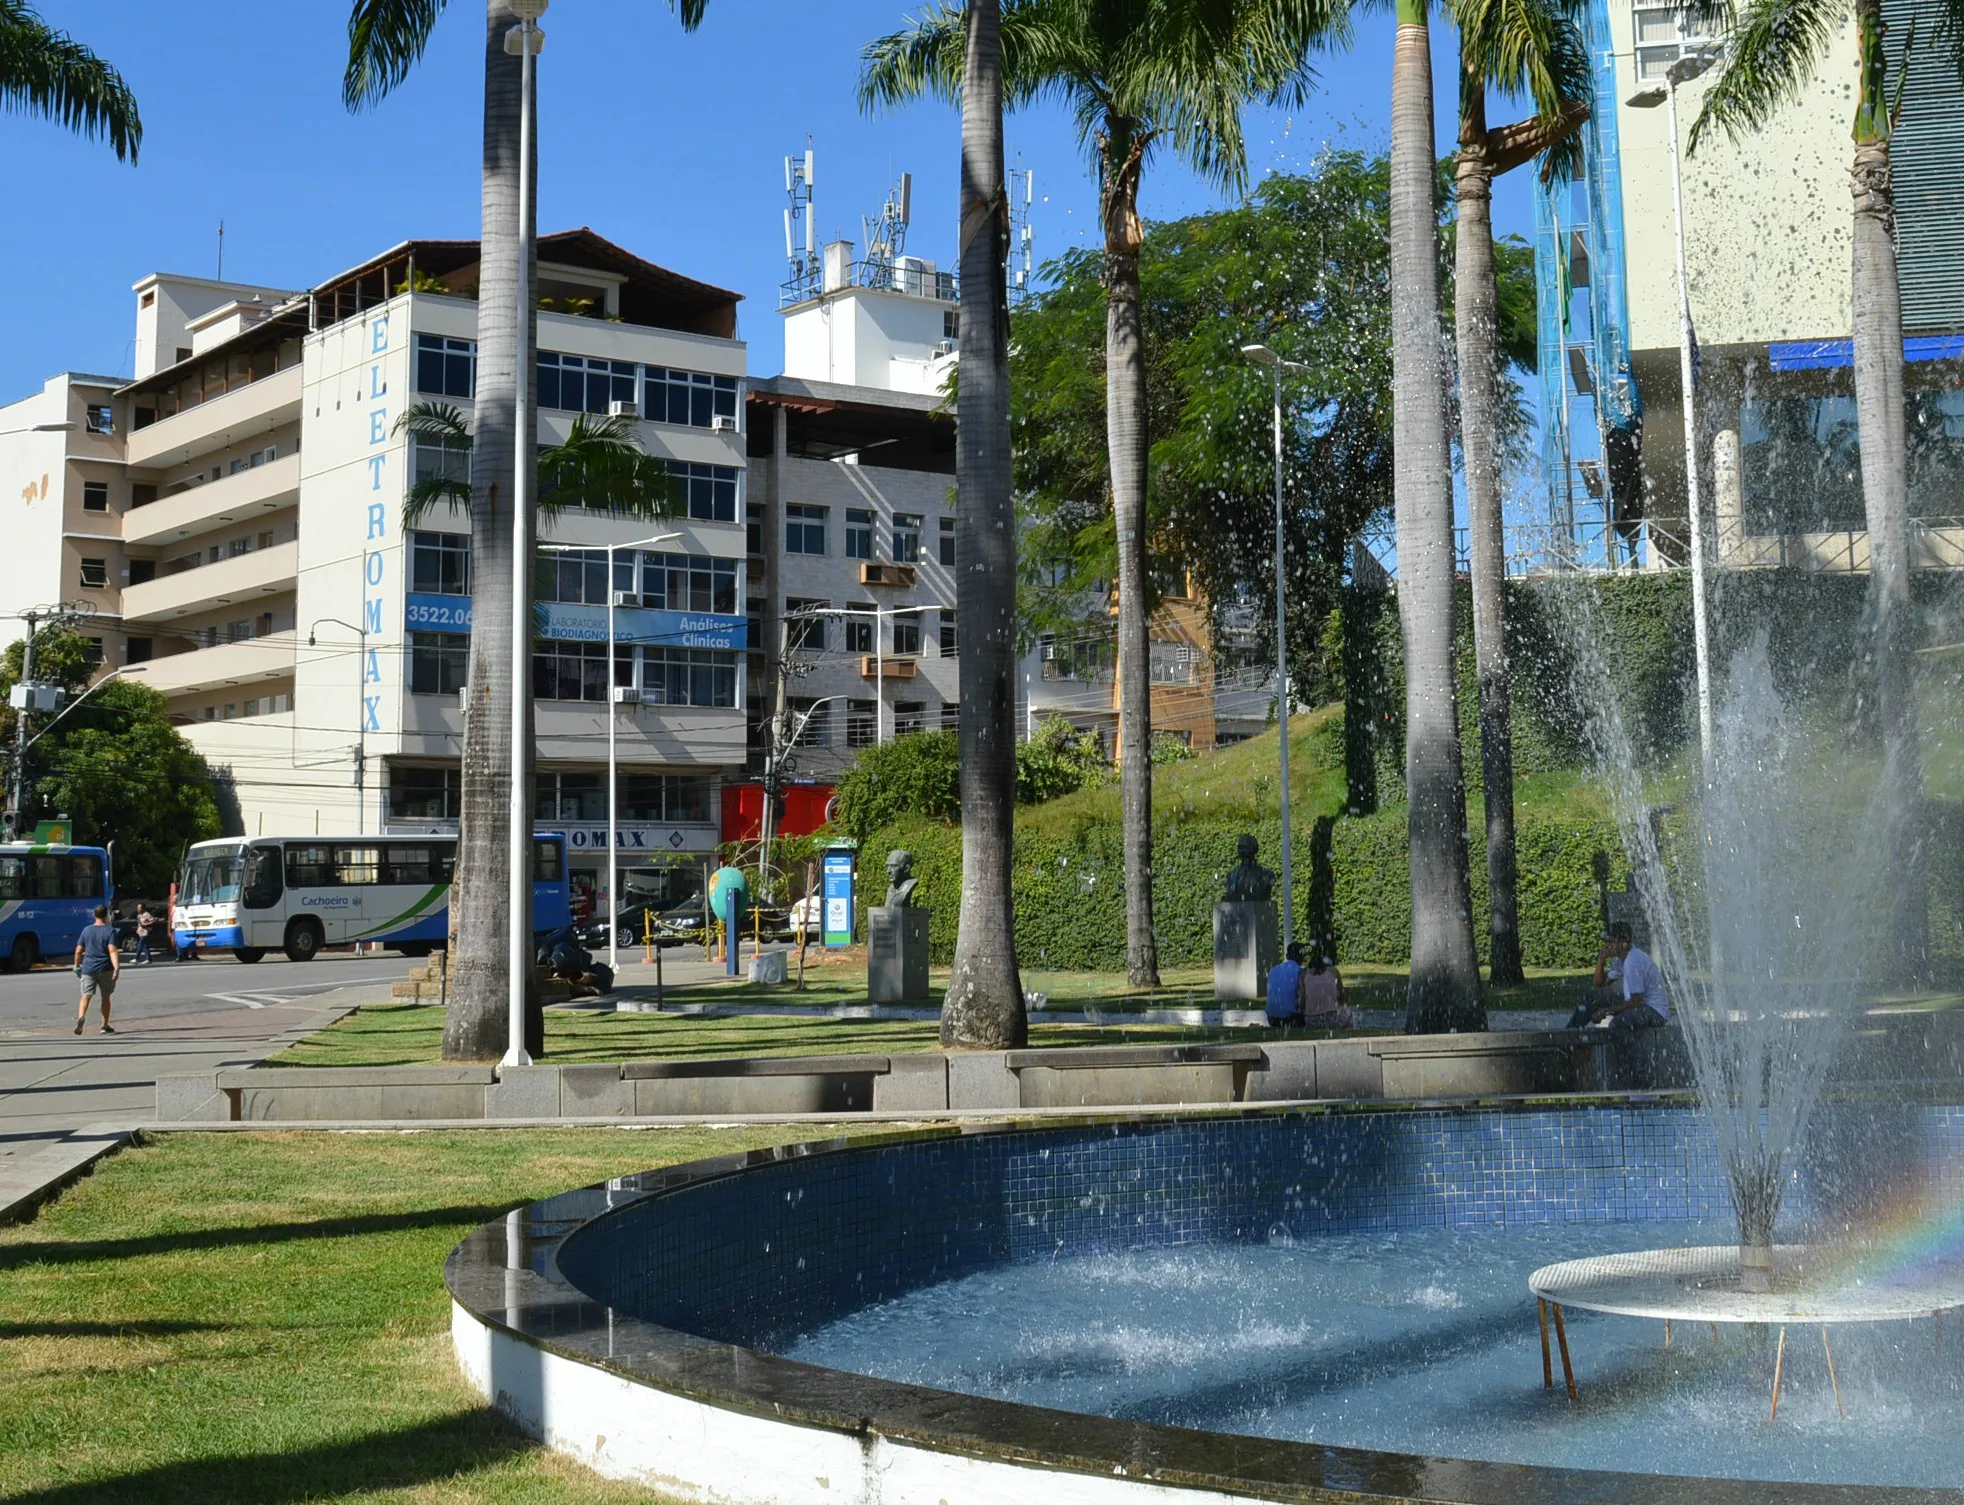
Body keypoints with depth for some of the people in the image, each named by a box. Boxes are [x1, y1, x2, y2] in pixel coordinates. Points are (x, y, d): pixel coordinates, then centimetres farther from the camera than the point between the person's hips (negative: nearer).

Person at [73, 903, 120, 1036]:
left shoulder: (86, 930, 7)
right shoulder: (110, 931, -5)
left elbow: (78, 951, 9)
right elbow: (112, 950, -16)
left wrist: (77, 966, 22)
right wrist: (117, 968, -22)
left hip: (88, 969, 2)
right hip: (105, 969, -2)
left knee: (86, 995, -2)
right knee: (105, 997, 12)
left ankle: (80, 1017, -30)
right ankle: (104, 1026, 16)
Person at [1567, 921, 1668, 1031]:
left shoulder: (1633, 962, -24)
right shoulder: (1622, 958, 6)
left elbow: (1636, 1002, -23)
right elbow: (1600, 984, 14)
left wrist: (1607, 1011, -15)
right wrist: (1601, 959, -2)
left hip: (1656, 1011, -10)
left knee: (1617, 1023, -37)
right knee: (1593, 998, 7)